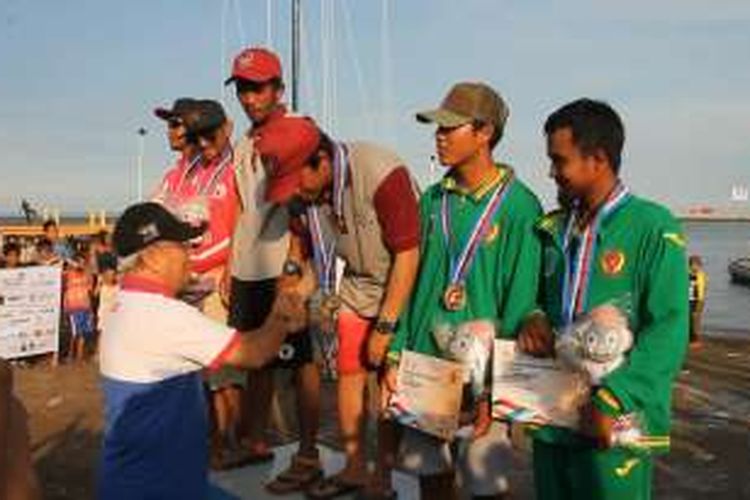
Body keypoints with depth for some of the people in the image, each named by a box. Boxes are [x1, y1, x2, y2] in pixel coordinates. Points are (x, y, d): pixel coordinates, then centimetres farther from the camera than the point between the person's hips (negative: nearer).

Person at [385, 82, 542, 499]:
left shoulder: (519, 206, -11)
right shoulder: (434, 199, 6)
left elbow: (520, 303, -11)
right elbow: (412, 281, 9)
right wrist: (396, 354, 4)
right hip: (423, 357, 5)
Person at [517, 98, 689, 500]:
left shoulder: (653, 229, -9)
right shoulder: (554, 229, 10)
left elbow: (668, 331, -15)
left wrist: (612, 399, -23)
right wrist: (533, 319, -3)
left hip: (615, 427, -5)